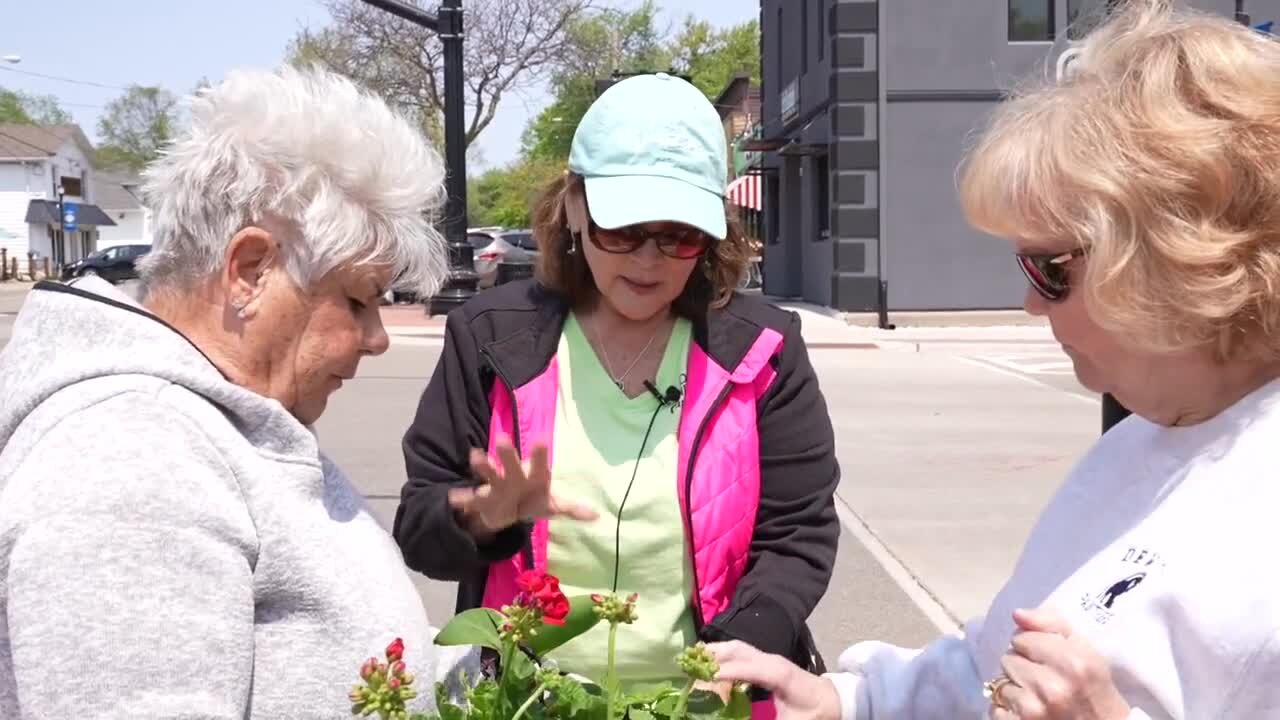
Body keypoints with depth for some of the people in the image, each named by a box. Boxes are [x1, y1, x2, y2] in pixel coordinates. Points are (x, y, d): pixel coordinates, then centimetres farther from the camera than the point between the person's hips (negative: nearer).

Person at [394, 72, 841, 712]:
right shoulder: (492, 340, -7)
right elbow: (417, 528, -5)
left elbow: (797, 536, -6)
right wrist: (484, 516, -26)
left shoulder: (758, 353, -7)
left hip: (703, 700, 0)